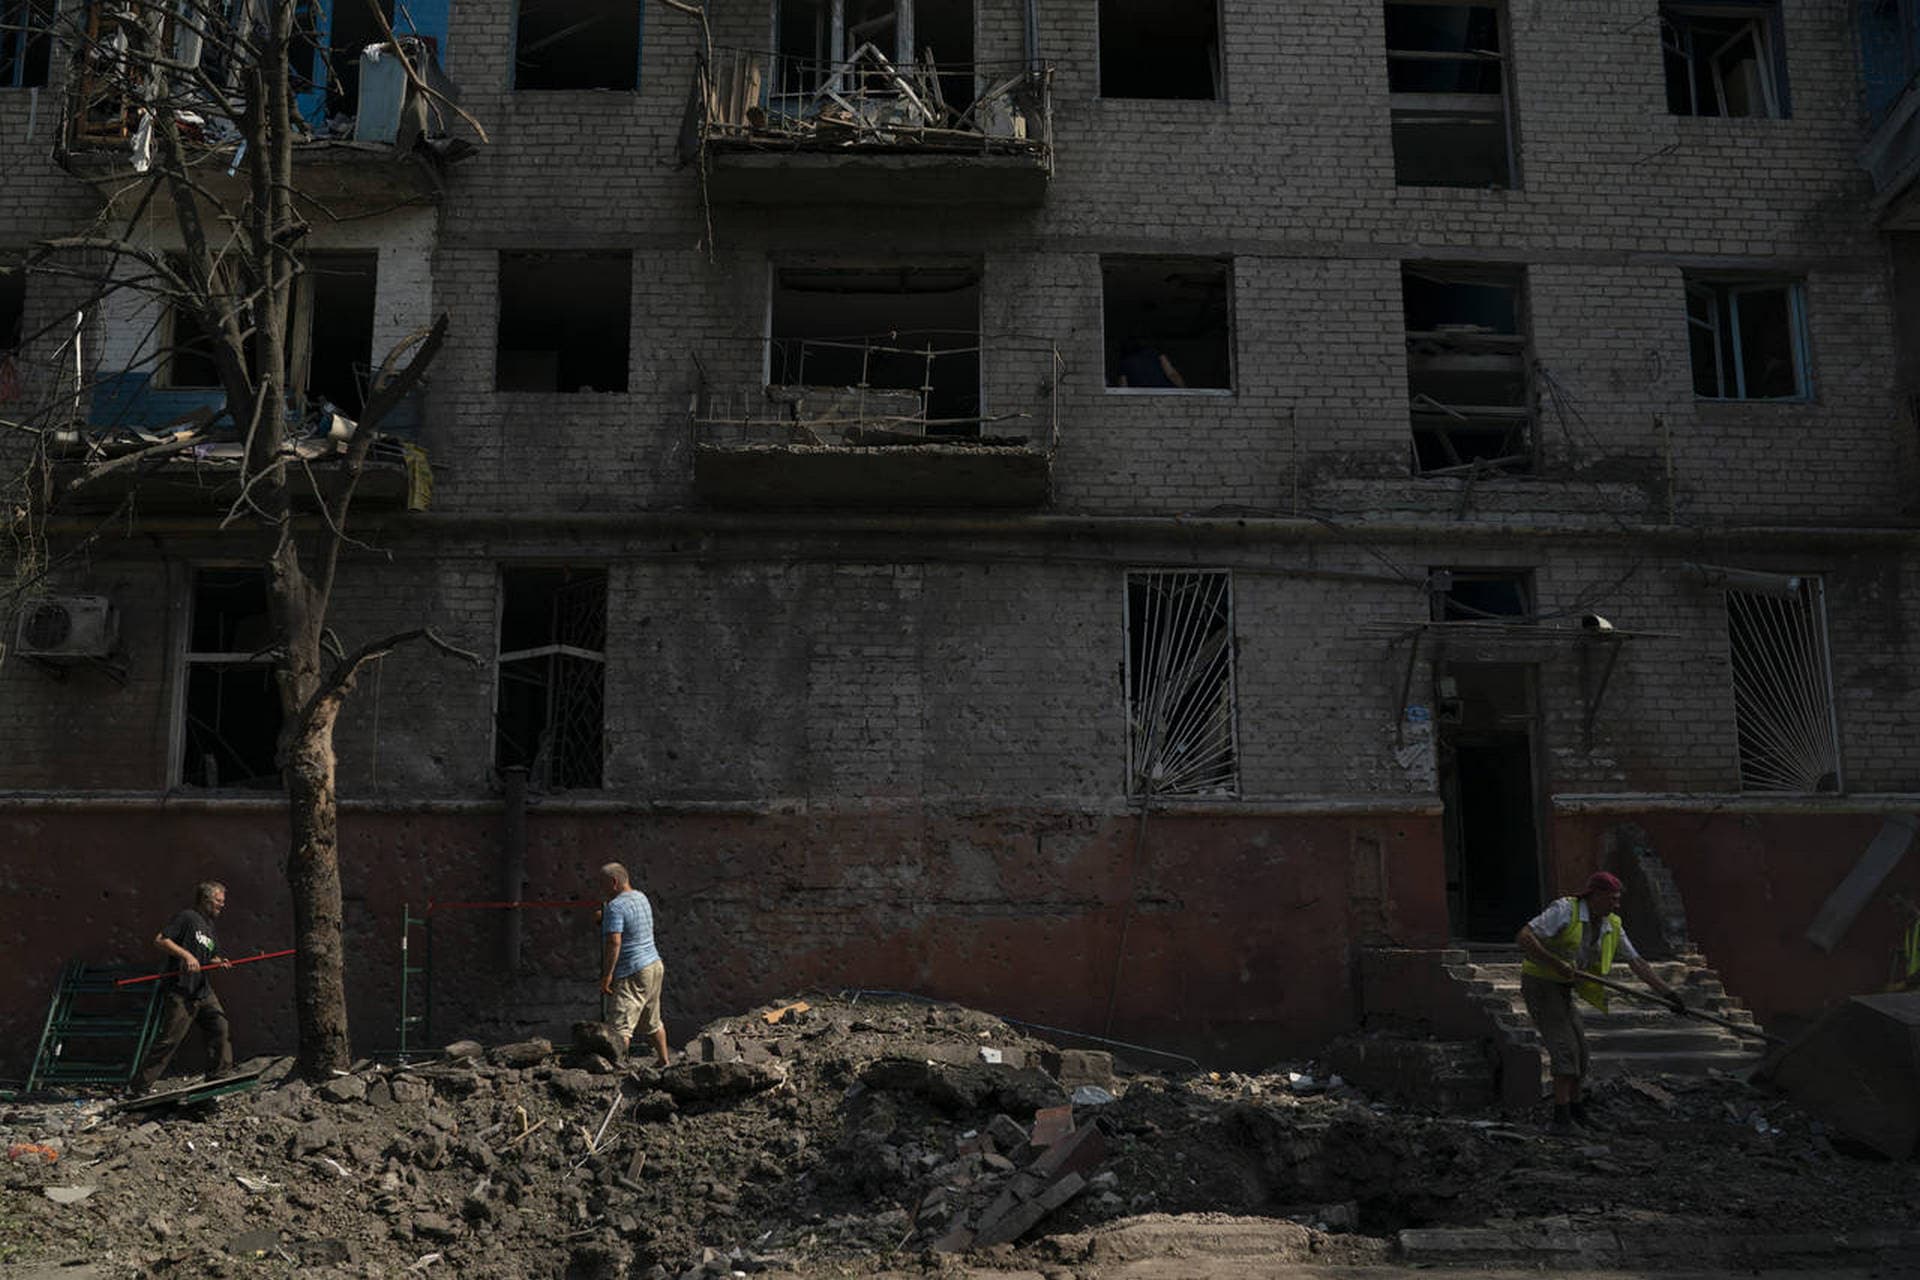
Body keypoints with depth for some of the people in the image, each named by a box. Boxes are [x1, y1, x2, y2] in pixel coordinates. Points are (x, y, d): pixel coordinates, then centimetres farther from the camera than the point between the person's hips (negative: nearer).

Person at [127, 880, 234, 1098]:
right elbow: (159, 941, -14)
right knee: (170, 1039, -8)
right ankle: (137, 1087, 0)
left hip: (204, 992, 8)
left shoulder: (210, 927, 20)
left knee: (221, 1029, -1)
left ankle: (218, 1076, 7)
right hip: (180, 992, -8)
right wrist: (186, 955, -23)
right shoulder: (187, 917, -7)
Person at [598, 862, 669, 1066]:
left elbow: (614, 942, -24)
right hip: (654, 965, 9)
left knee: (622, 1025, -13)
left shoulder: (615, 907, -17)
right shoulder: (641, 898, 10)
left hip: (633, 974, -9)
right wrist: (604, 919, 23)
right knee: (652, 1022, 22)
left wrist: (606, 976, -21)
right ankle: (665, 1061, 33)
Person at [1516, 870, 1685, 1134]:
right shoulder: (1565, 910, -21)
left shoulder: (1612, 926, 3)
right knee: (1564, 1045, -16)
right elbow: (1523, 937, -28)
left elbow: (1637, 963, 9)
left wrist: (1666, 993, 6)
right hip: (1539, 982, -8)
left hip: (1562, 988, 8)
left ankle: (1575, 1106, 31)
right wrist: (1556, 964, -31)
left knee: (1579, 1049, 12)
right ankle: (1562, 1116, -15)